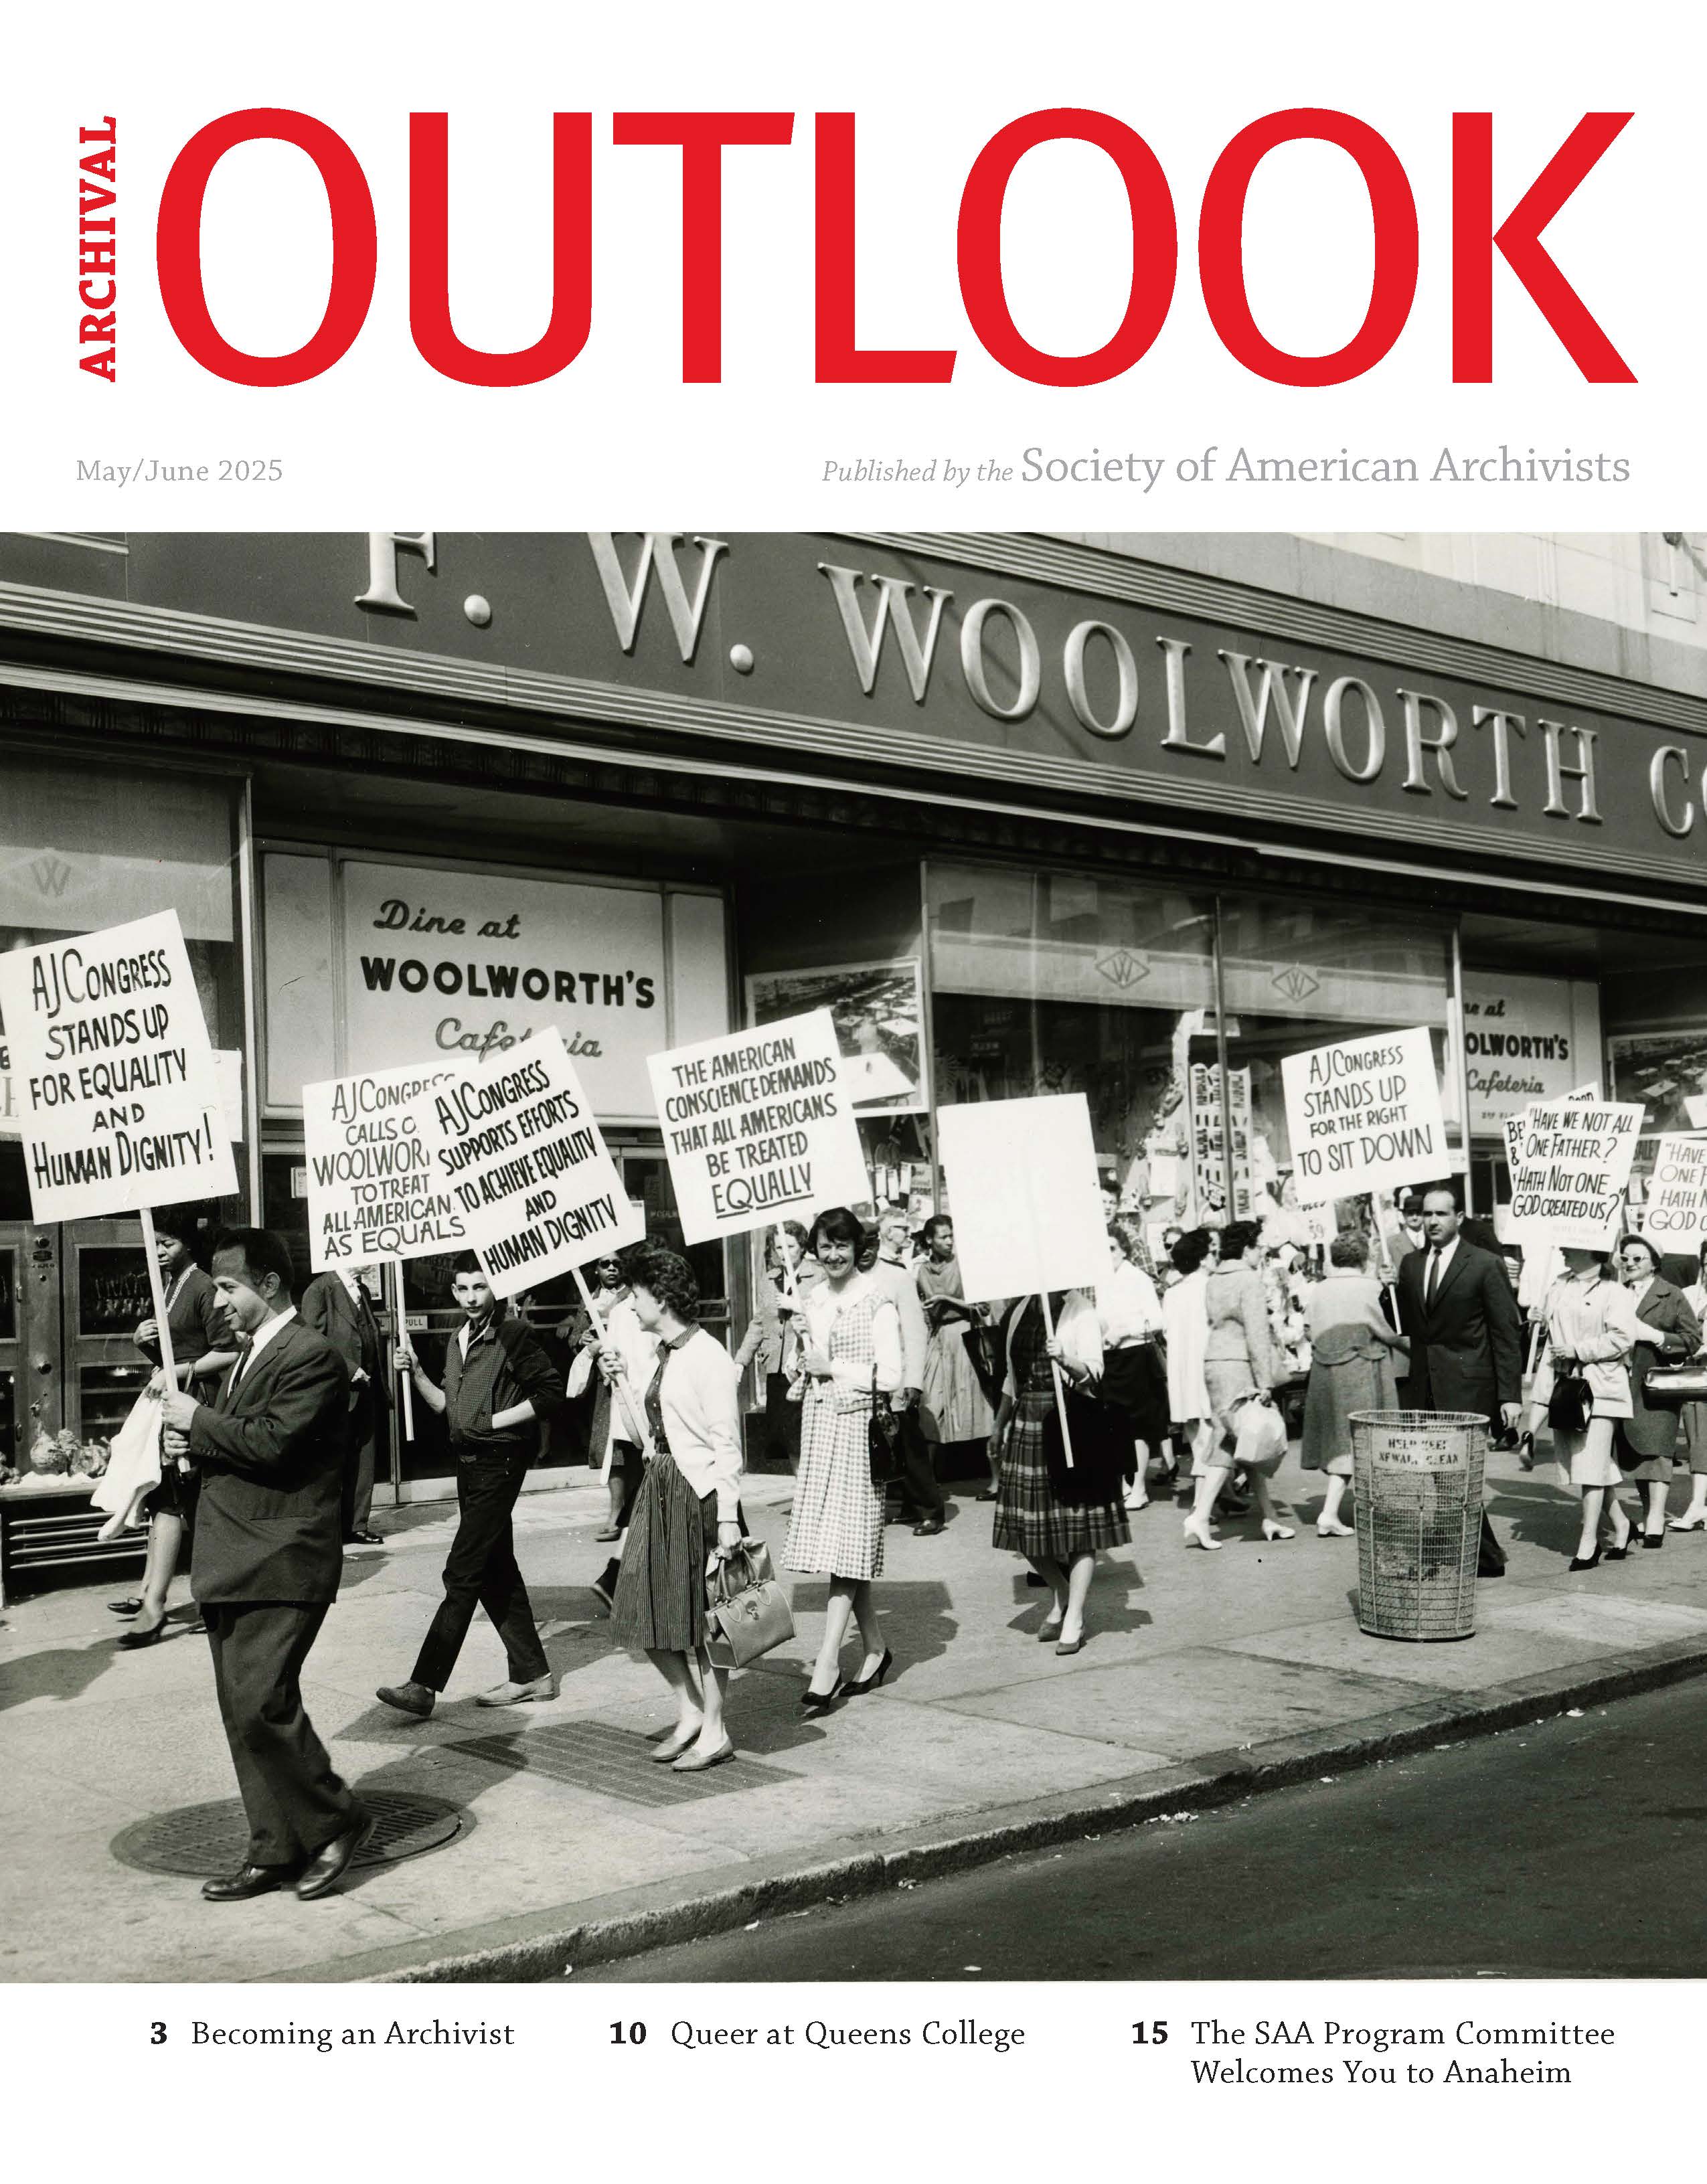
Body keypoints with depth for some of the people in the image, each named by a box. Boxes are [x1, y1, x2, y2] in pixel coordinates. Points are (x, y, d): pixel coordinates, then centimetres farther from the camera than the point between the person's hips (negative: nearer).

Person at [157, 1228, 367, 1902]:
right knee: (243, 1713, 10)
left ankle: (335, 1822, 3)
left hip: (280, 1565, -10)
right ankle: (275, 1852, 18)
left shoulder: (311, 1356, -12)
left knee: (261, 1702, -14)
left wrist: (199, 1420, -9)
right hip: (233, 1566, 10)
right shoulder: (250, 1355, 18)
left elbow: (272, 1445, -21)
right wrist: (196, 1443, 5)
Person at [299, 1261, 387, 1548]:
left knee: (364, 1462, 8)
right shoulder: (319, 1290, -8)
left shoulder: (363, 1291, 15)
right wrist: (350, 1369, -17)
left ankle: (357, 1525, 14)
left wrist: (378, 1382, 13)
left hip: (365, 1392, 7)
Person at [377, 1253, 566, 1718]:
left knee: (462, 1574, -10)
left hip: (500, 1464, -9)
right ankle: (531, 1674, 21)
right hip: (469, 1465, 9)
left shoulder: (513, 1334, -10)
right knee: (497, 1573, 13)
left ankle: (425, 1686, -10)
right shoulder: (457, 1341, 14)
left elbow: (552, 1393, -12)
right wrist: (415, 1372, 3)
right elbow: (448, 1407, 17)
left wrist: (495, 1421, -15)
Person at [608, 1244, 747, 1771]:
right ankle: (689, 1713, 24)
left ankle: (714, 1733, 13)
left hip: (698, 1491, -9)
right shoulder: (660, 1354, 11)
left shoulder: (710, 1359, -15)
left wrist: (728, 1519, -19)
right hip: (659, 1487, 9)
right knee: (644, 1609, 9)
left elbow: (726, 1445, -17)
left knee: (700, 1616, 0)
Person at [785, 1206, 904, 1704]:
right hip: (819, 1424, 7)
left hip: (860, 1426, -7)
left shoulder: (877, 1300, -7)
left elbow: (889, 1376, -12)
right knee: (832, 1545, 8)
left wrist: (833, 1368, -9)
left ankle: (827, 1664, -9)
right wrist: (806, 1370, 1)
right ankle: (874, 1648, 21)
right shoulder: (814, 1301, 12)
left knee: (847, 1543, -7)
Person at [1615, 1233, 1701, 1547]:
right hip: (1622, 1386, 5)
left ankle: (1655, 1520, -13)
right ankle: (1649, 1510, 21)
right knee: (1632, 1452, 8)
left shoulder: (1672, 1297, 3)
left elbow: (1693, 1340, -1)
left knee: (1654, 1449, -12)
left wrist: (1656, 1336, -11)